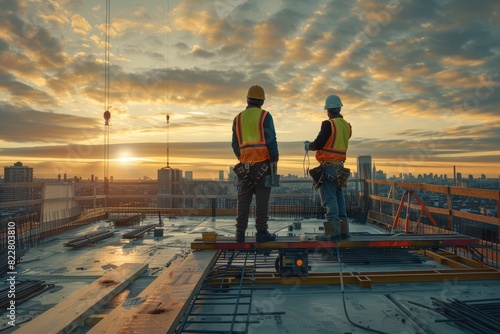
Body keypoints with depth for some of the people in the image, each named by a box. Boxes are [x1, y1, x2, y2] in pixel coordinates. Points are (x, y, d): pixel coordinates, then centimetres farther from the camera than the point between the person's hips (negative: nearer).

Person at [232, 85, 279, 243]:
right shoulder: (265, 116, -1)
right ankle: (261, 233, 2)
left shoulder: (238, 118, 11)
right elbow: (271, 140, -9)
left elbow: (235, 144, 11)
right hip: (262, 164, -3)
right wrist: (274, 160, -2)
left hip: (244, 165, 4)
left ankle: (240, 233, 7)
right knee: (262, 199, 0)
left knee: (243, 200, 6)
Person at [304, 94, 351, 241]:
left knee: (329, 198, -8)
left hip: (328, 165, -8)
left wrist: (308, 145, 6)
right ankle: (342, 228, 18)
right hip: (339, 166, 8)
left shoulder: (329, 124, -12)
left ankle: (332, 230, -9)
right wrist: (313, 144, 24)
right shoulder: (346, 125, 13)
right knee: (339, 197, 13)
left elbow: (318, 144, -15)